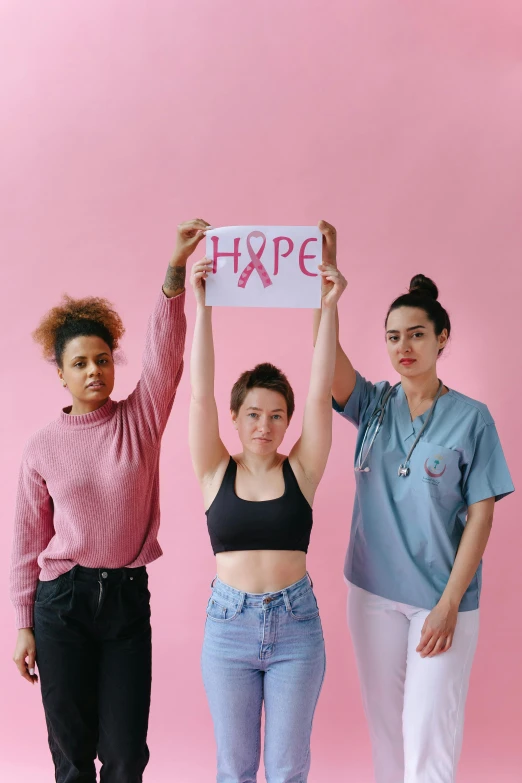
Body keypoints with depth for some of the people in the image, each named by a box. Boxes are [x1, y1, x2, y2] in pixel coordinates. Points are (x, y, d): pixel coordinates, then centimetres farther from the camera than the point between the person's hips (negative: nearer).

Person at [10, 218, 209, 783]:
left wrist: (175, 271, -28)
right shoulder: (42, 447, -1)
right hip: (64, 599, 0)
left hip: (129, 595, 1)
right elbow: (29, 541, 3)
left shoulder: (140, 418, 0)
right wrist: (25, 625, 3)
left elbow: (164, 352, -16)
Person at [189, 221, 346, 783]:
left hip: (296, 623, 0)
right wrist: (201, 306, -18)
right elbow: (200, 394, -11)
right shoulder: (216, 472, -2)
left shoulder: (300, 470, -2)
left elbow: (320, 392, -12)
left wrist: (328, 308, -19)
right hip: (229, 625, 1)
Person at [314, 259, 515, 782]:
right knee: (384, 721, 15)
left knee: (430, 733, -1)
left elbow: (480, 517, -8)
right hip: (372, 591, 3)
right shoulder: (374, 405, 2)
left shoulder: (471, 418, -6)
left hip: (440, 598, -3)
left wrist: (449, 603, -13)